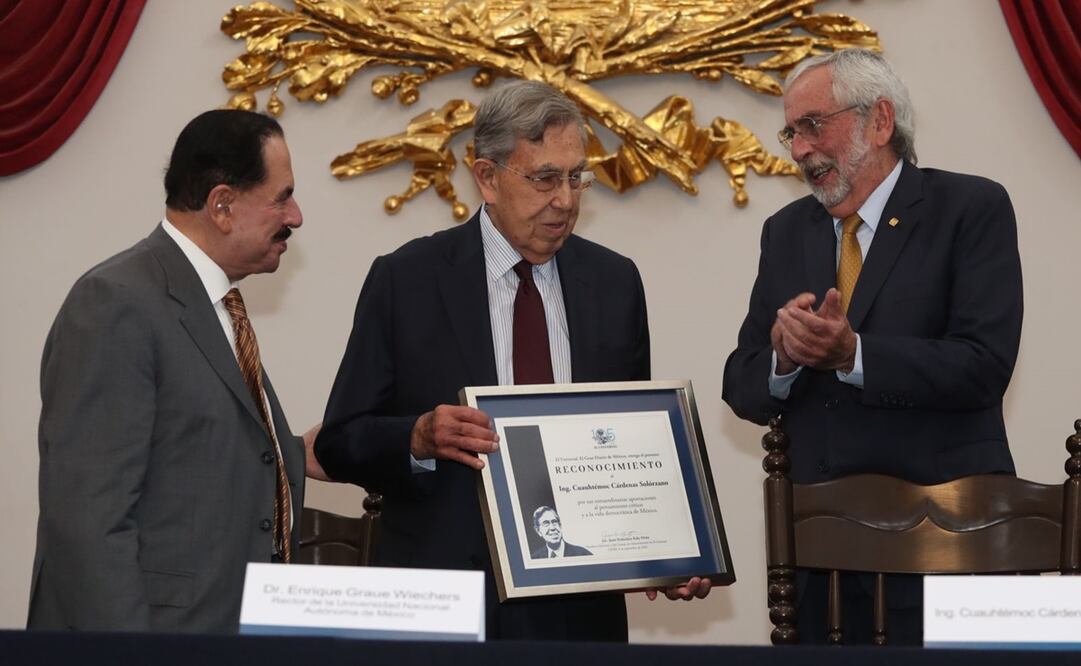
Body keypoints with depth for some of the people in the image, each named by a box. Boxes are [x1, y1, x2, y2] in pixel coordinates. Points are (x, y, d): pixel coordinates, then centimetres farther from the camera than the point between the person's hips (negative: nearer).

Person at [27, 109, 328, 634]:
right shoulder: (116, 304, -16)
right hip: (156, 631, -9)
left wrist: (295, 457, 11)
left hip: (229, 630, 9)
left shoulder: (213, 304, 13)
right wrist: (126, 655, -25)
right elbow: (87, 520, -22)